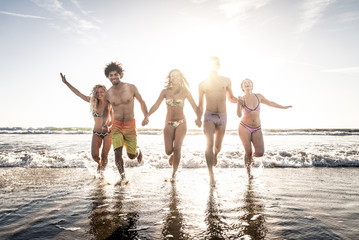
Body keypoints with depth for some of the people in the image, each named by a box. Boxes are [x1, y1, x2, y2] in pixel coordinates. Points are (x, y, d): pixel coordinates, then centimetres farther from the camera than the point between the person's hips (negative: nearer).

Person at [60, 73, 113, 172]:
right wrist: (66, 83, -6)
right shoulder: (92, 101, -5)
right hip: (96, 133, 2)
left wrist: (108, 126, -20)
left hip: (108, 133, -2)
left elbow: (113, 120, -2)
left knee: (104, 156, -2)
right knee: (94, 155, -8)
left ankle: (103, 168, 27)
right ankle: (99, 163, 27)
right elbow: (78, 93, -4)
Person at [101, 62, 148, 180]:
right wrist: (104, 123, -3)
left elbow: (142, 102, 5)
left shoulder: (131, 88, -6)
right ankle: (122, 176, 8)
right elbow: (105, 110, 14)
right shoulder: (107, 94, -1)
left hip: (130, 125, -1)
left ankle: (138, 150, 41)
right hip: (116, 125, 1)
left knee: (132, 156, 3)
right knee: (117, 153, -15)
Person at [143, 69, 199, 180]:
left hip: (181, 123, -1)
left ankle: (174, 173, 10)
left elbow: (194, 106, -1)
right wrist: (147, 115, -19)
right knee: (168, 151, -2)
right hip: (168, 124, 1)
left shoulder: (184, 91, -3)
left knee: (177, 148, -10)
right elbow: (156, 105, -4)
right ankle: (173, 155, 38)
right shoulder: (165, 91, 0)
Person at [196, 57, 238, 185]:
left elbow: (231, 98, 14)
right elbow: (200, 104, 7)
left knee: (218, 145, 12)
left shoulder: (226, 81, 6)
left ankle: (215, 155, 50)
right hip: (209, 116, -2)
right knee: (209, 144, -18)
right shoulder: (202, 84, 3)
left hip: (222, 117, 2)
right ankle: (211, 175, -13)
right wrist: (199, 118, -6)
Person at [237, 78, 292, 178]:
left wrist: (283, 107, 30)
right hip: (244, 128, -2)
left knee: (260, 153, -11)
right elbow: (239, 115, -18)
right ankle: (248, 172, 20)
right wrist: (239, 104, -35)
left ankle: (252, 156, 25)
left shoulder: (259, 96, 3)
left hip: (257, 129, 3)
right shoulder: (242, 100, -5)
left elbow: (269, 103, 21)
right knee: (248, 152, -6)